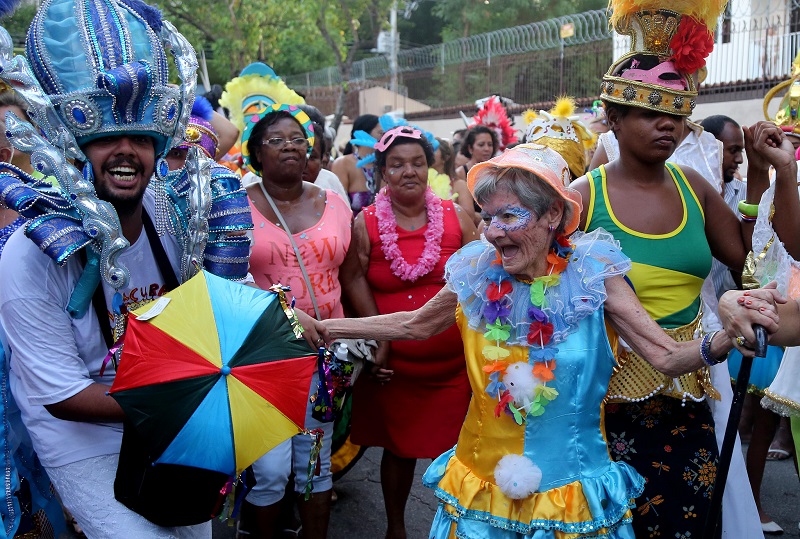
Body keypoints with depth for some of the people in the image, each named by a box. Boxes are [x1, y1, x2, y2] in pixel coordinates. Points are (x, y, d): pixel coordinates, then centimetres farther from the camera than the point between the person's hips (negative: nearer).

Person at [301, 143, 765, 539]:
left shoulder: (593, 275, -11)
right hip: (482, 483, 2)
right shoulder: (477, 274, -5)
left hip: (570, 485, -2)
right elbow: (414, 325, 11)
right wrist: (326, 327, 10)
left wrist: (721, 342, -34)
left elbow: (669, 357, -14)